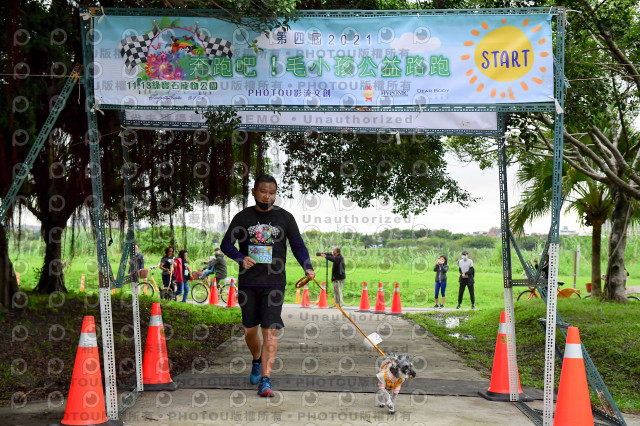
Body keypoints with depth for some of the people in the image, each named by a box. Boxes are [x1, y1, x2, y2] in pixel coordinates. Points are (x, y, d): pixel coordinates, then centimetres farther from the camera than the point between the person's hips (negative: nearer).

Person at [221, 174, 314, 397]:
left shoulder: (285, 218, 5)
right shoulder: (243, 217, 6)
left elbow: (298, 245, 7)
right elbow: (226, 243, 7)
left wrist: (307, 267, -10)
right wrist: (241, 258, -13)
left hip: (274, 282, -2)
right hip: (247, 282, 2)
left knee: (270, 331, -11)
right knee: (250, 330, 11)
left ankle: (265, 380, -13)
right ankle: (257, 361, 42)